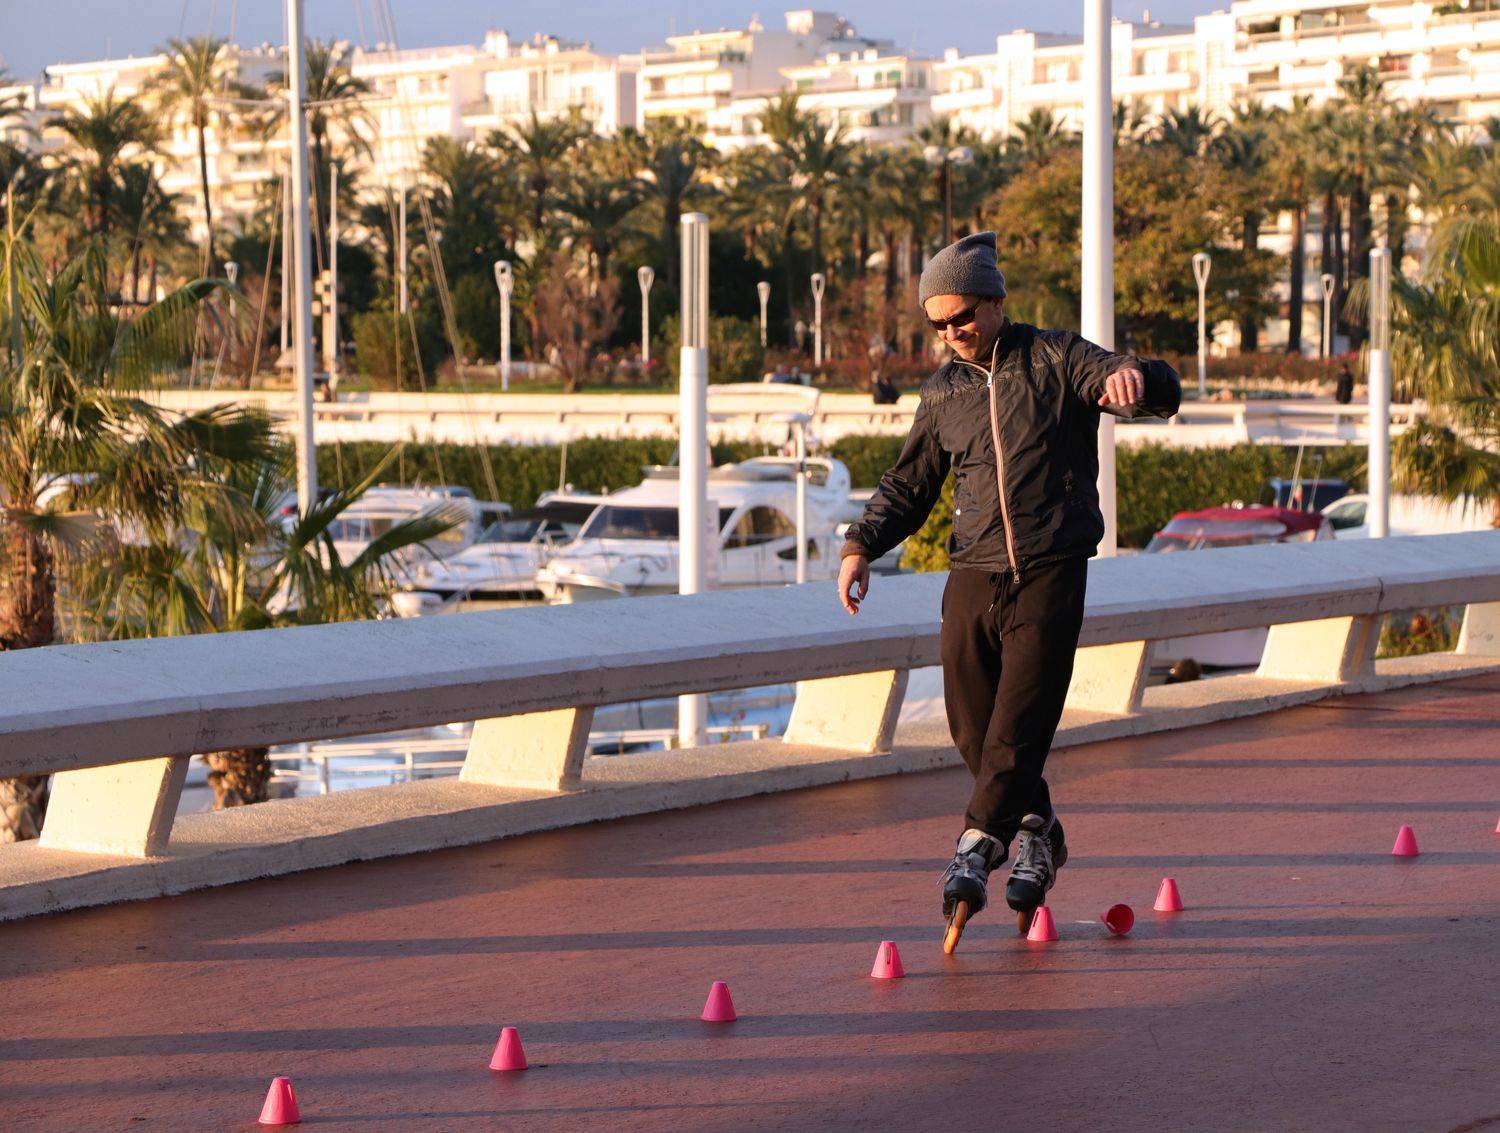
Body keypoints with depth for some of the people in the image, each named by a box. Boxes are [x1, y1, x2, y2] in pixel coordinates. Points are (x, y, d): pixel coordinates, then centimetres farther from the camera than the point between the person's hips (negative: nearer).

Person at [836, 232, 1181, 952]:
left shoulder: (1057, 359, 0)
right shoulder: (943, 392, 13)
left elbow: (1162, 395, -12)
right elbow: (908, 485, 22)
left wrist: (1135, 378, -37)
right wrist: (862, 544, 5)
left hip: (1050, 575, -4)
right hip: (972, 576, 5)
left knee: (1019, 723, -14)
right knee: (973, 729, 4)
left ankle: (976, 848, -12)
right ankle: (1036, 832, 23)